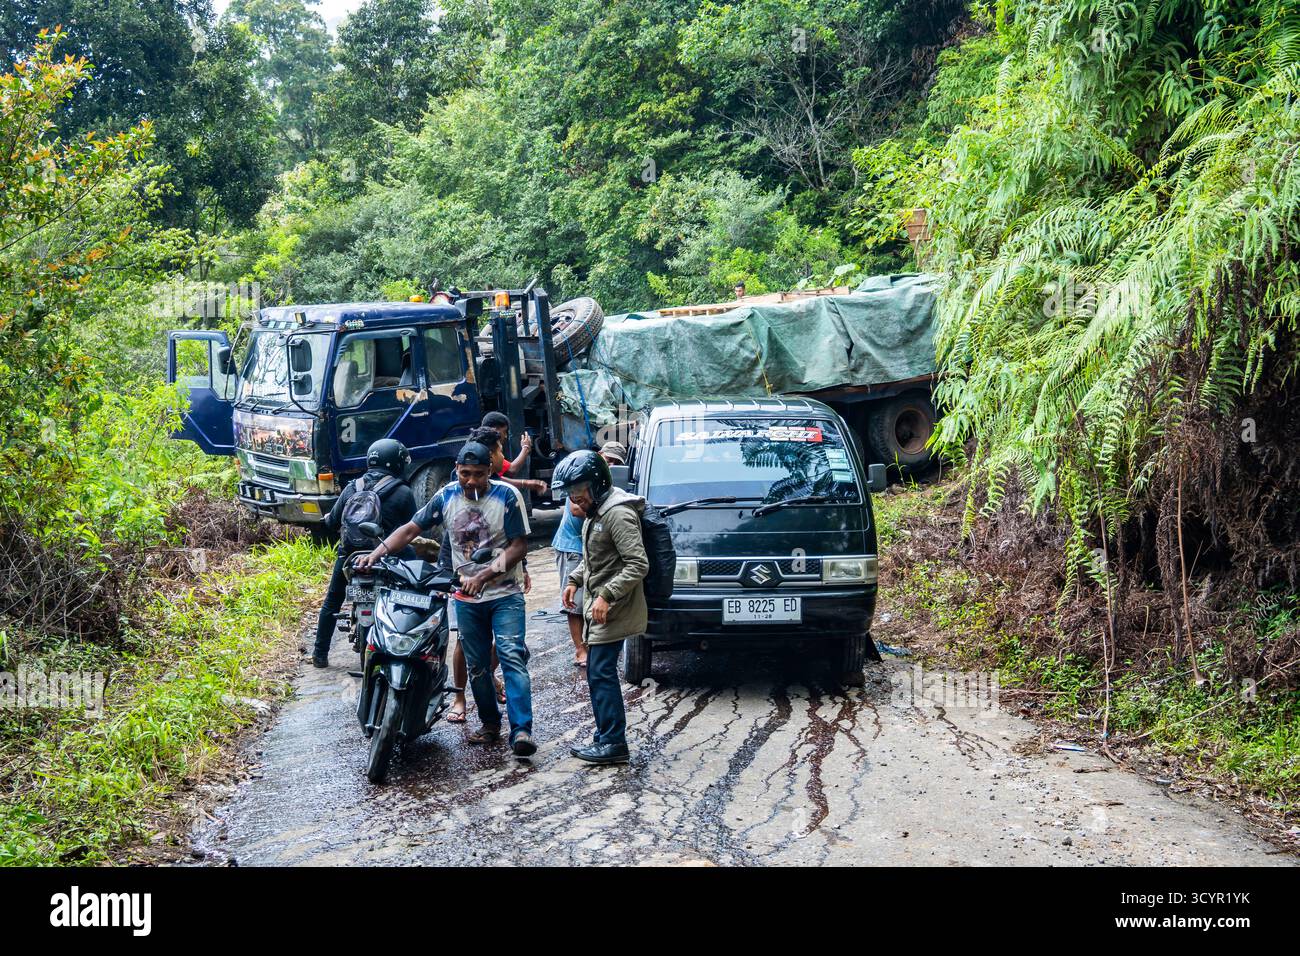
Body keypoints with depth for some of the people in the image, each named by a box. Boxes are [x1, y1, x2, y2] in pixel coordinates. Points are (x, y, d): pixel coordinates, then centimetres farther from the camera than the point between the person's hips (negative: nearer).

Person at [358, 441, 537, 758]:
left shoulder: (507, 496, -10)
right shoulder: (447, 496, 1)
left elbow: (518, 545, -11)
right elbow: (410, 529, 0)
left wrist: (483, 577, -20)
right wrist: (376, 553, -15)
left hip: (505, 594, -4)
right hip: (467, 597, 4)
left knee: (512, 657, -15)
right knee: (476, 665, 11)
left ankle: (521, 729, -19)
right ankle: (490, 723, 25)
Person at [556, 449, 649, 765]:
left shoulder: (618, 513, -18)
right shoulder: (594, 511, 14)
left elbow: (638, 565, -23)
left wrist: (606, 596, -25)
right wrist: (575, 580, 14)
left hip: (612, 610, -10)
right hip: (598, 608, 10)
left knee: (601, 674, -9)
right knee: (599, 674, 11)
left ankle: (613, 743, -5)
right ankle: (607, 739, 17)